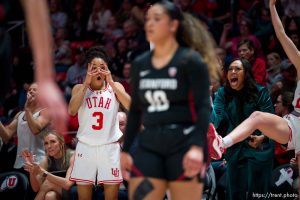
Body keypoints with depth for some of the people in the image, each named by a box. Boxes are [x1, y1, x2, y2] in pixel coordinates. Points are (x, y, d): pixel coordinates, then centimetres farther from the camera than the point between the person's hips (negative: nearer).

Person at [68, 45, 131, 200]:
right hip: (86, 147, 0)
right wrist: (86, 84, -13)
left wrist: (111, 83, -14)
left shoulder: (115, 86, 6)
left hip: (110, 147, 0)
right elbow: (72, 111, -12)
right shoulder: (79, 88, 6)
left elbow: (130, 107, -11)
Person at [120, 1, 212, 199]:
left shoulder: (190, 60, -4)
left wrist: (198, 147, -22)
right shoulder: (140, 64, 12)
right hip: (149, 145, 5)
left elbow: (203, 107, -10)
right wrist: (125, 150, 13)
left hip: (184, 144, -5)